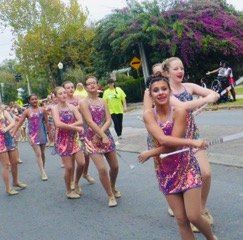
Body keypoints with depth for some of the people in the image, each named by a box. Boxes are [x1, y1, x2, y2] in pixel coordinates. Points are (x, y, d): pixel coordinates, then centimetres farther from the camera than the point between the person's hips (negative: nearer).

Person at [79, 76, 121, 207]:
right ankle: (110, 196, 6)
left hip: (106, 135, 5)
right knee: (102, 168, -14)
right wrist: (103, 136, -21)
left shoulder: (103, 101, 7)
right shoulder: (84, 103, -7)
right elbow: (90, 122, -17)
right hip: (92, 138, -5)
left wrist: (100, 134, -16)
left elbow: (109, 120, -1)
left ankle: (113, 188, 39)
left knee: (115, 166, 11)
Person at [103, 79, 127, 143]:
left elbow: (123, 98, 2)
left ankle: (120, 135, 26)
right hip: (112, 110, -1)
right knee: (116, 123, -10)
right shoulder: (106, 92, -1)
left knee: (120, 123, 9)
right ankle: (119, 136, -5)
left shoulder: (118, 89, 0)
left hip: (119, 109, 2)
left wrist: (125, 106, -5)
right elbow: (105, 102, -1)